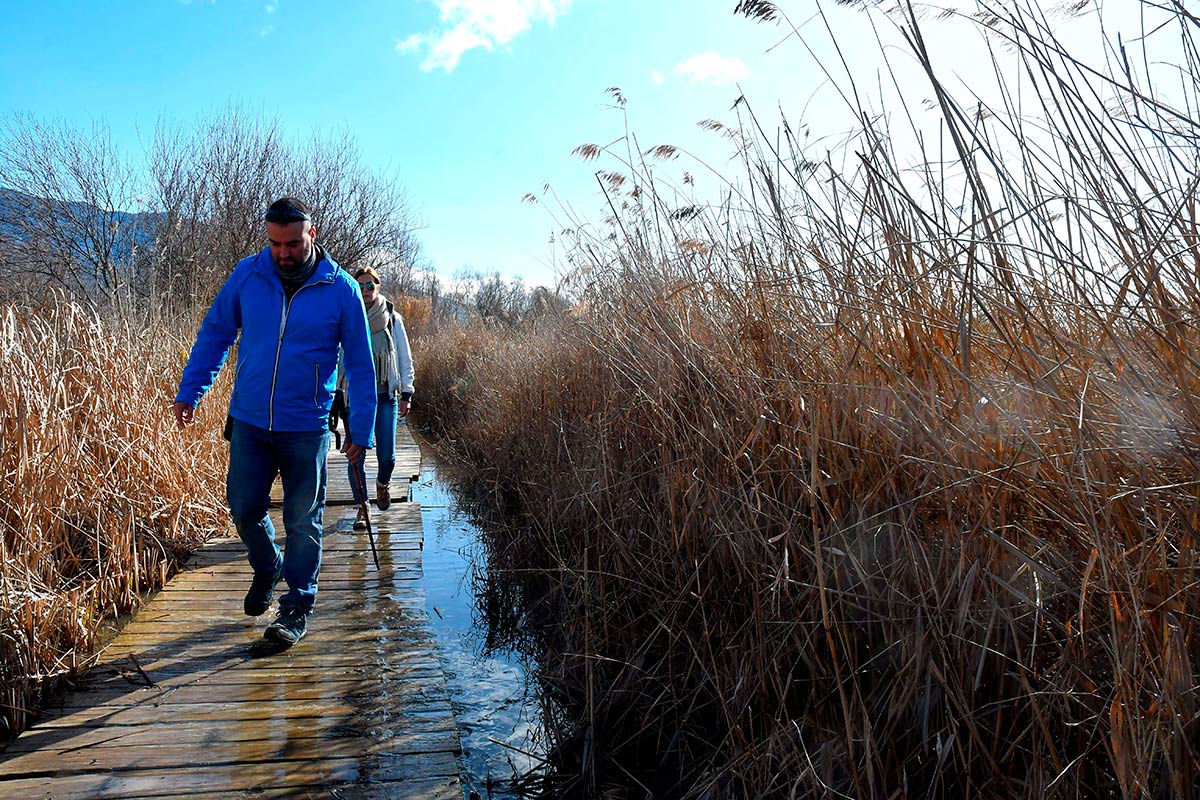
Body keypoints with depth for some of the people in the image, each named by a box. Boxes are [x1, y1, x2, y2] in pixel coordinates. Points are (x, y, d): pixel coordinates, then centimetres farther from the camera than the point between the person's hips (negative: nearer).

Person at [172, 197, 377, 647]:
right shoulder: (247, 275, -1)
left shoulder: (341, 289, -8)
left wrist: (361, 428, -3)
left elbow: (361, 365, -2)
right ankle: (267, 568, 39)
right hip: (249, 422, 3)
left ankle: (297, 607, 20)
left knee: (302, 521, 5)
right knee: (243, 508, 10)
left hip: (306, 429, -2)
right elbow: (214, 334, 10)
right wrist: (188, 391, 5)